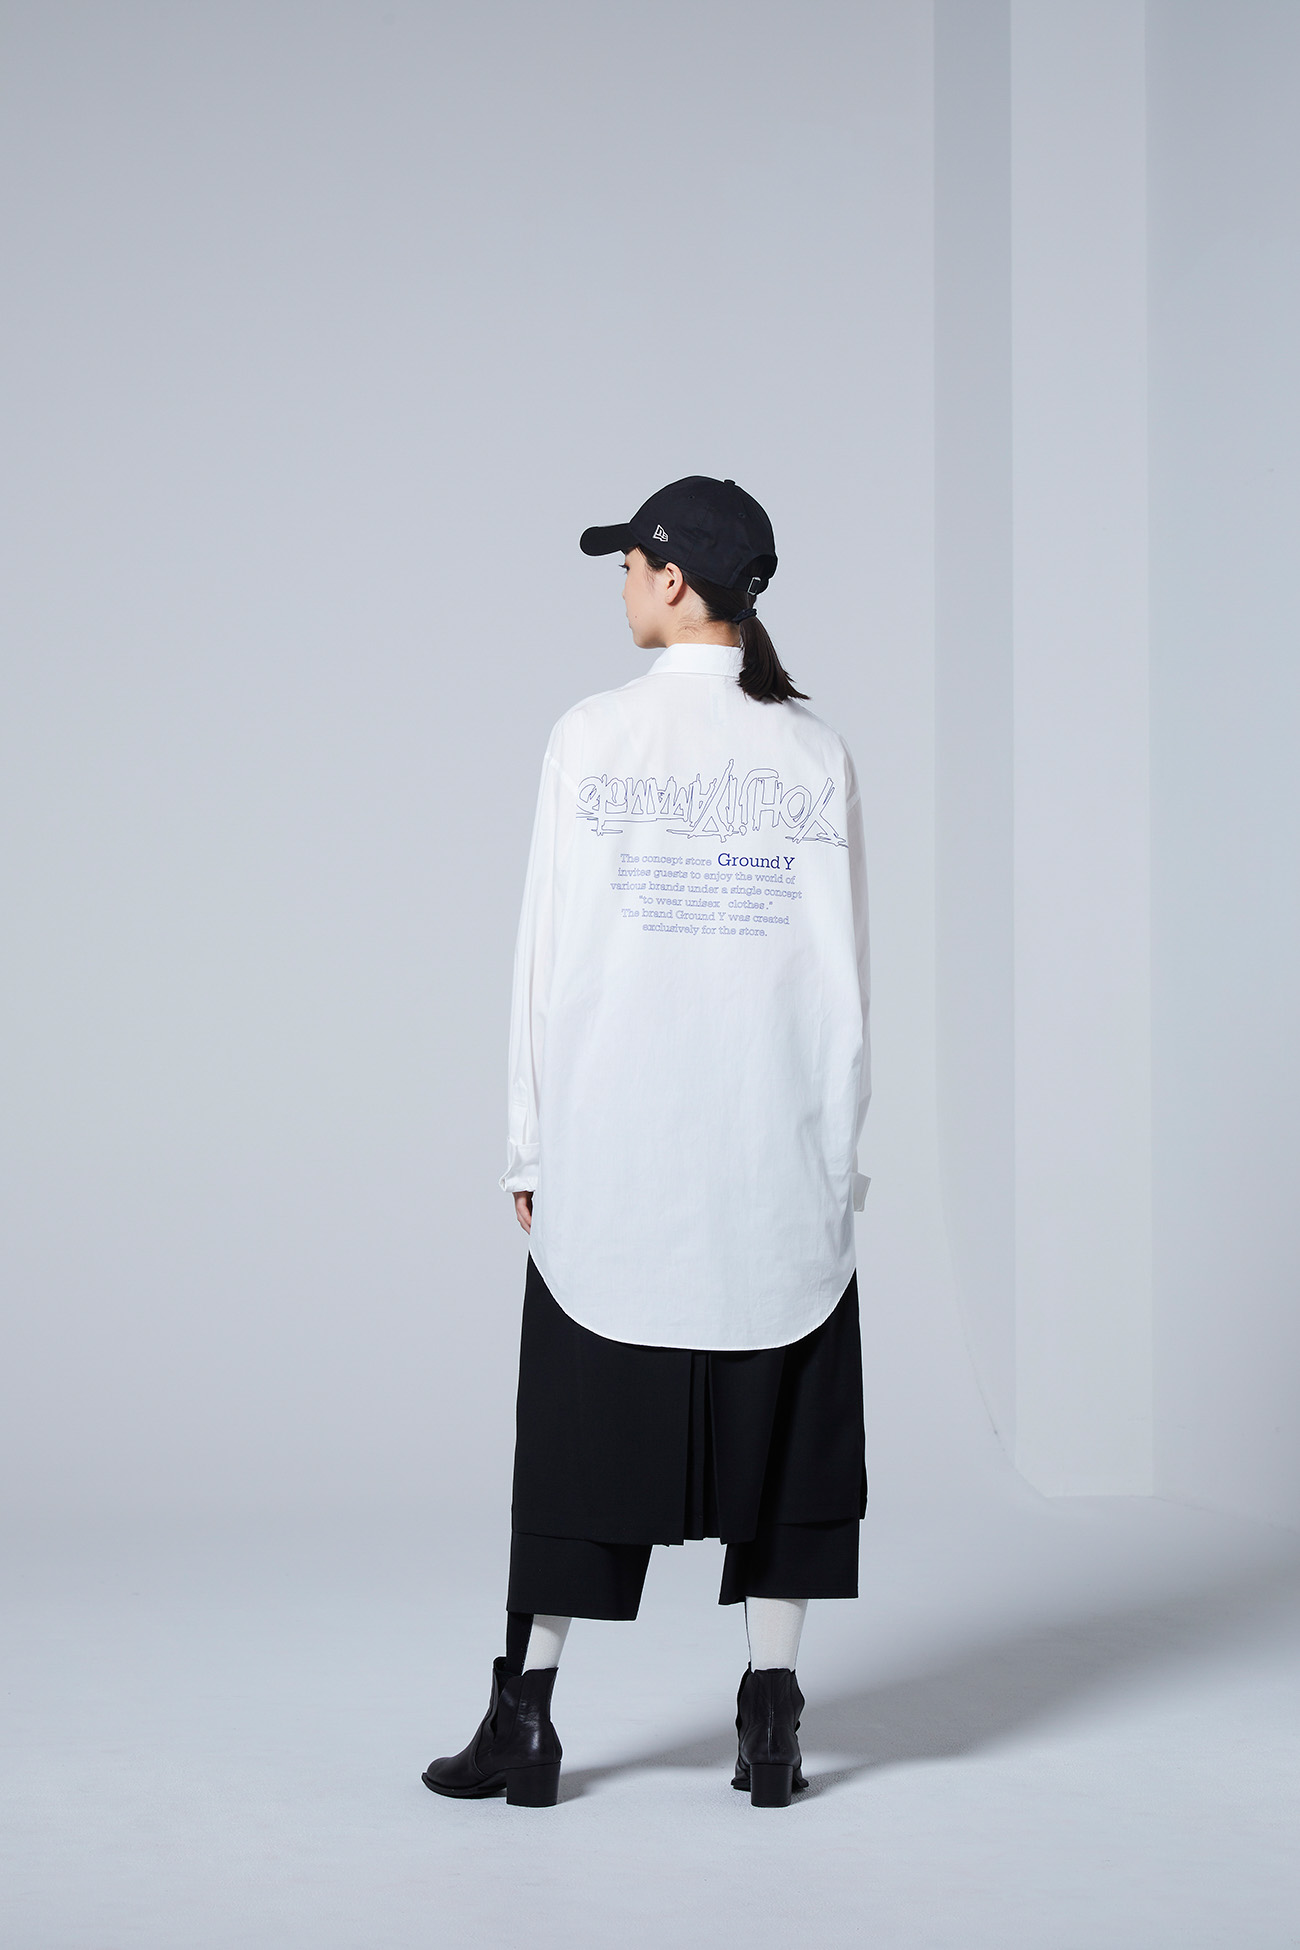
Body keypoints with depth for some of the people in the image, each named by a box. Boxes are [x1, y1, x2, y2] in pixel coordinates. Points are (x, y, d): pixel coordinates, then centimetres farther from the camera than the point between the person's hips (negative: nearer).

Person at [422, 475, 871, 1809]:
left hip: (609, 1146, -1)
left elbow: (546, 952, -4)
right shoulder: (811, 752, 0)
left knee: (580, 1426, 7)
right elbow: (842, 965, 1)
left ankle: (527, 1714, 10)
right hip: (776, 1149, 1)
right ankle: (769, 1721, 10)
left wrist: (532, 1146, 3)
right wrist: (839, 1149, 8)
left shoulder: (592, 738, -5)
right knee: (778, 1432, 9)